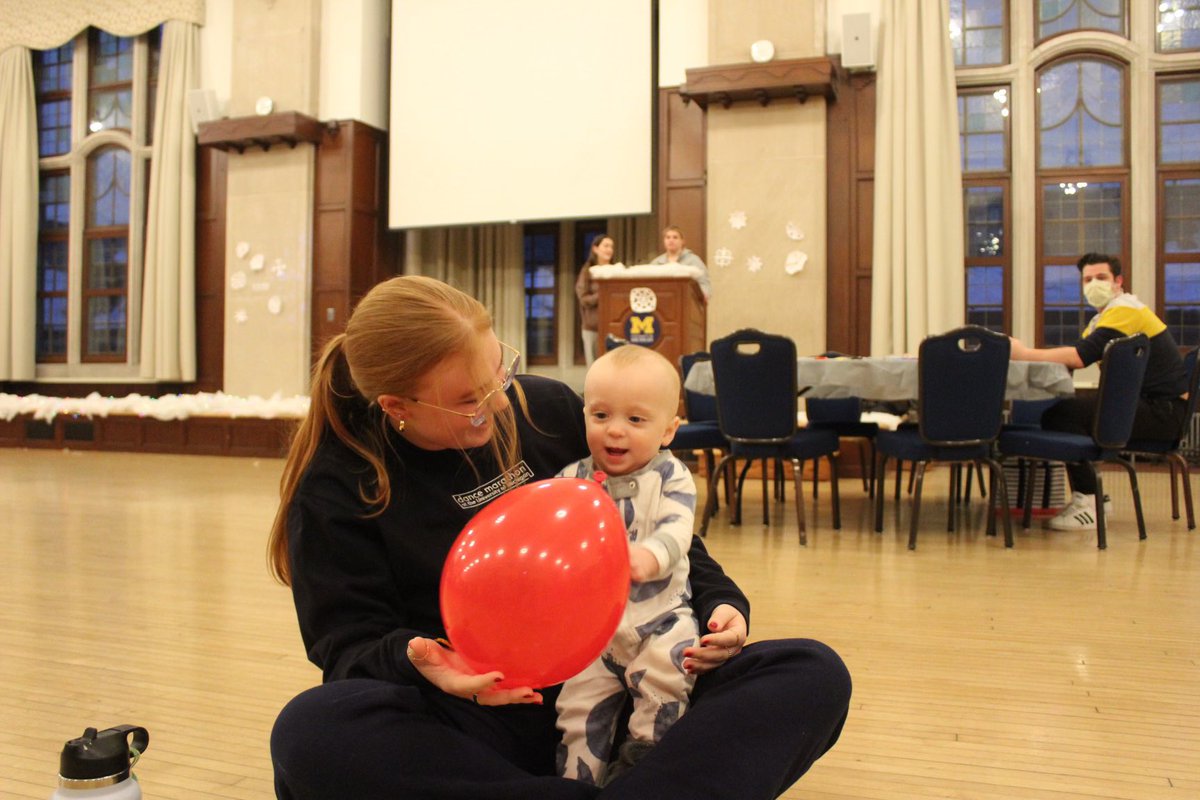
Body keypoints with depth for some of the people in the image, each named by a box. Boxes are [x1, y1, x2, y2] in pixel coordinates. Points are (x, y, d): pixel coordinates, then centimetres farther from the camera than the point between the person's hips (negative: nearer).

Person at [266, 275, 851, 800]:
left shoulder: (547, 408, 3)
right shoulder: (334, 486, -4)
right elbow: (347, 644, -4)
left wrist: (718, 601, -3)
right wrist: (415, 660, -26)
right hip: (475, 719, -2)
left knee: (813, 672, -15)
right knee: (311, 731, -34)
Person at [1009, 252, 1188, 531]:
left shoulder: (1124, 310, -13)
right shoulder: (1104, 316, 19)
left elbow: (1080, 356, -25)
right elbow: (1074, 359, 7)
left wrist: (1024, 353, -21)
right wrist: (1028, 356, -9)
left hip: (1163, 411, -10)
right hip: (1149, 406, 10)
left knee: (1061, 414, -22)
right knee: (1058, 411, 7)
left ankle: (1086, 504, -17)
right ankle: (1093, 497, 11)